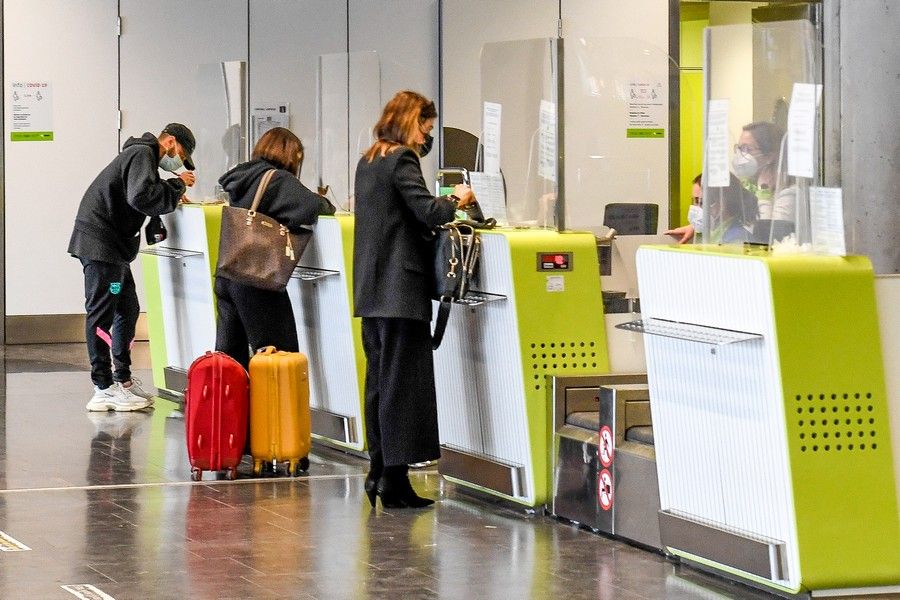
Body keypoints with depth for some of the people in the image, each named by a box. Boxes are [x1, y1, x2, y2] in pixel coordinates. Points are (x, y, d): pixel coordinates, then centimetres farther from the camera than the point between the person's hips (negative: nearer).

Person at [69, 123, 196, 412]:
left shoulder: (141, 155, 22)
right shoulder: (142, 155, -12)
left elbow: (139, 199, 22)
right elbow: (142, 197, -26)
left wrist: (173, 194, 10)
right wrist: (177, 185, -14)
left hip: (113, 244, 11)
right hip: (99, 242, -11)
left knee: (127, 309, 16)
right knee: (101, 314, -9)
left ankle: (123, 379, 22)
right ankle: (104, 389, -10)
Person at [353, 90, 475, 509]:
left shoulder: (368, 161, 16)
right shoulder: (402, 159, -12)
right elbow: (427, 213, -20)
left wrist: (446, 204, 17)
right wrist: (456, 200, -1)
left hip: (372, 288, 9)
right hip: (401, 289, -9)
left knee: (379, 378, 13)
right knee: (404, 380, -6)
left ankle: (378, 469, 16)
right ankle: (394, 478, -7)